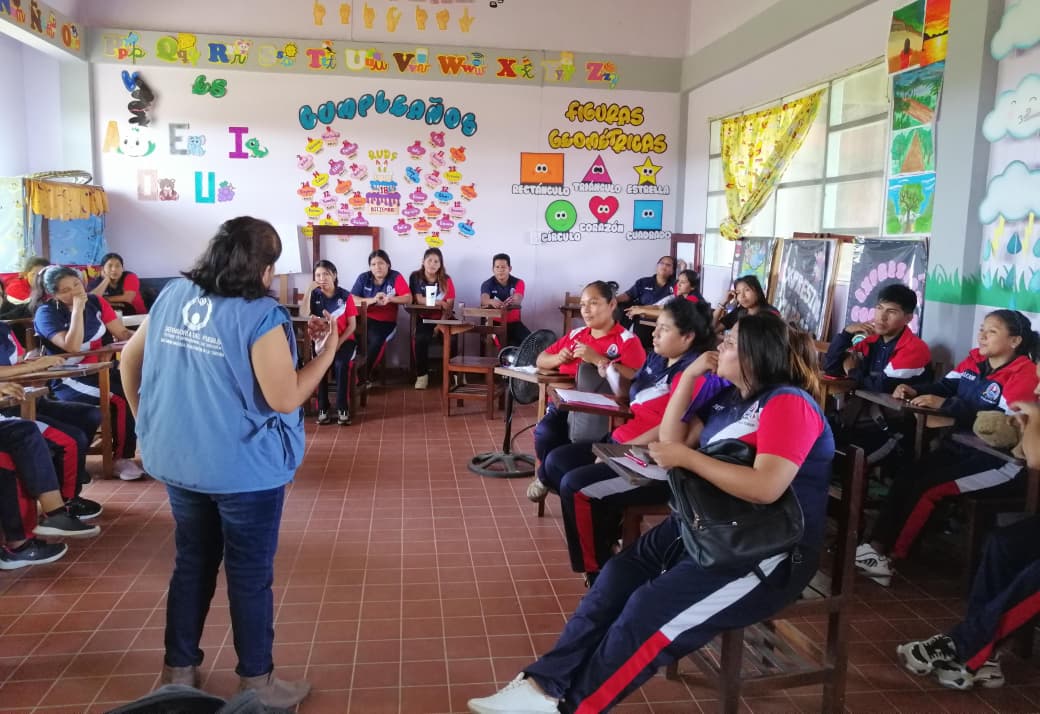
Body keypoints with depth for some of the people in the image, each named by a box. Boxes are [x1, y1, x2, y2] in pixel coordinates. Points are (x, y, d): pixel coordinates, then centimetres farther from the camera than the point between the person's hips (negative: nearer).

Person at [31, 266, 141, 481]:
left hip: (103, 370, 5)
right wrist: (77, 309, -21)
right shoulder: (46, 313, -8)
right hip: (70, 380, -5)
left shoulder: (95, 302, 6)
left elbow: (122, 332, 8)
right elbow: (73, 346, -21)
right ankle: (122, 458, -15)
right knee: (121, 399, -30)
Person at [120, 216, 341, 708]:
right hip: (244, 468, -6)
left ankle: (178, 670, 32)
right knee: (250, 573, 8)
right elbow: (284, 399, -17)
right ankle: (256, 682, 21)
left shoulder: (171, 295, 2)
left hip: (174, 459, 6)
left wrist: (147, 420, 23)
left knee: (192, 562, 20)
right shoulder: (261, 316, -19)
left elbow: (130, 359, 12)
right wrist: (329, 349, -9)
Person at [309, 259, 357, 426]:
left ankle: (343, 409, -20)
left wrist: (339, 342, -14)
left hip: (344, 340, -1)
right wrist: (309, 290, -14)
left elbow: (352, 325, -3)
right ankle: (322, 409, -16)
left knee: (340, 364, -31)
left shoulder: (345, 296, -2)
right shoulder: (315, 296, 5)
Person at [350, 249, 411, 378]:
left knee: (376, 340, -31)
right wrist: (373, 300, -18)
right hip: (365, 319, 1)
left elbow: (408, 298, -8)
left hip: (386, 321, -1)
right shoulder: (363, 278, 5)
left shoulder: (396, 277, -1)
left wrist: (390, 299, -25)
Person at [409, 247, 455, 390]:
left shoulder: (446, 280, 2)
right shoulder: (416, 277, 0)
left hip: (442, 319, 1)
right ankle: (422, 375, -14)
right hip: (424, 318, -1)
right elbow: (419, 300, -9)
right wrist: (440, 302, -14)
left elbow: (449, 306, -5)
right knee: (421, 339, -31)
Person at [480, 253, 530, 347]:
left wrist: (512, 301, -45)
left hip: (514, 322, 2)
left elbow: (518, 301, -18)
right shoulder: (487, 284, -2)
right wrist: (491, 302, -49)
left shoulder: (518, 282, 1)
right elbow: (483, 300, -23)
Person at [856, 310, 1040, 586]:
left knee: (928, 486, -20)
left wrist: (944, 404, -29)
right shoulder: (974, 360, 9)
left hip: (1000, 461, -7)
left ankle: (892, 555, -8)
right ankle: (877, 544, -16)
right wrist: (915, 391, -12)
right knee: (907, 474, -13)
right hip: (960, 448, 7)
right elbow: (945, 386, 10)